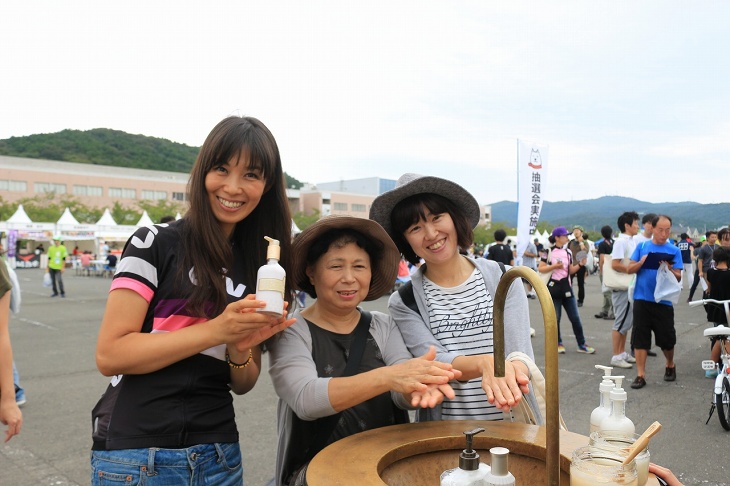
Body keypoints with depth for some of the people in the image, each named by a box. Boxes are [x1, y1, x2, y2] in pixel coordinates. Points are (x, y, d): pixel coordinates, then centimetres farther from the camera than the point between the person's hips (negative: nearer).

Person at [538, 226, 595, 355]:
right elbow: (540, 269, -7)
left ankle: (581, 344, 12)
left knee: (575, 318, 4)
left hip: (566, 288, 5)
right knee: (555, 318, 2)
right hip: (553, 288, -4)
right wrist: (554, 266, -18)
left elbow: (571, 270, 13)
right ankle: (558, 343, 17)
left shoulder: (568, 252, 11)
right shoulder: (549, 251, -4)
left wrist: (580, 264, -2)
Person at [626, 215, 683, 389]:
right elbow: (630, 269, 2)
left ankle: (670, 365, 38)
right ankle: (640, 375, 8)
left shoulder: (674, 250, 2)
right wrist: (642, 262, -16)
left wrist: (669, 270, -21)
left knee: (667, 339, 10)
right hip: (642, 299, 0)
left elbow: (678, 277, -1)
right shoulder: (641, 246, 4)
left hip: (663, 301, 0)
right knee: (640, 337, 1)